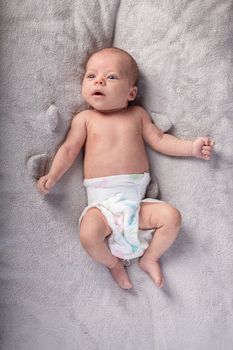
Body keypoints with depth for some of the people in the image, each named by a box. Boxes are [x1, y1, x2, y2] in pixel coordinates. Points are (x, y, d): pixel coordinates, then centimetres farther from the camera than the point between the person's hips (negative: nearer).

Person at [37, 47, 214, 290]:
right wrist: (52, 175, -11)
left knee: (172, 216, -18)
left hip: (136, 199, 2)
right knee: (89, 234, -29)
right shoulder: (85, 118, 8)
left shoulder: (137, 114, 13)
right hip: (101, 202, -2)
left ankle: (150, 258, 9)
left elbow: (159, 140, 14)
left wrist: (191, 147, 5)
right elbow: (69, 149, 3)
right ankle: (113, 263, 5)